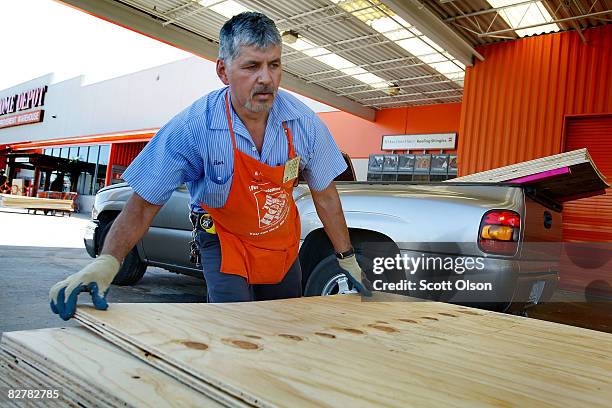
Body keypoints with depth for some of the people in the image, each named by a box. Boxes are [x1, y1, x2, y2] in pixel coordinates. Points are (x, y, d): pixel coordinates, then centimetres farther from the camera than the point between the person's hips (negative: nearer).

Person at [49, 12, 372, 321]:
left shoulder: (303, 122, -19)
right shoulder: (193, 126, -28)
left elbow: (324, 195, -6)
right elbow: (144, 204, -22)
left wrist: (347, 259, -1)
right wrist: (106, 262, -36)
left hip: (283, 243, 4)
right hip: (224, 240, -3)